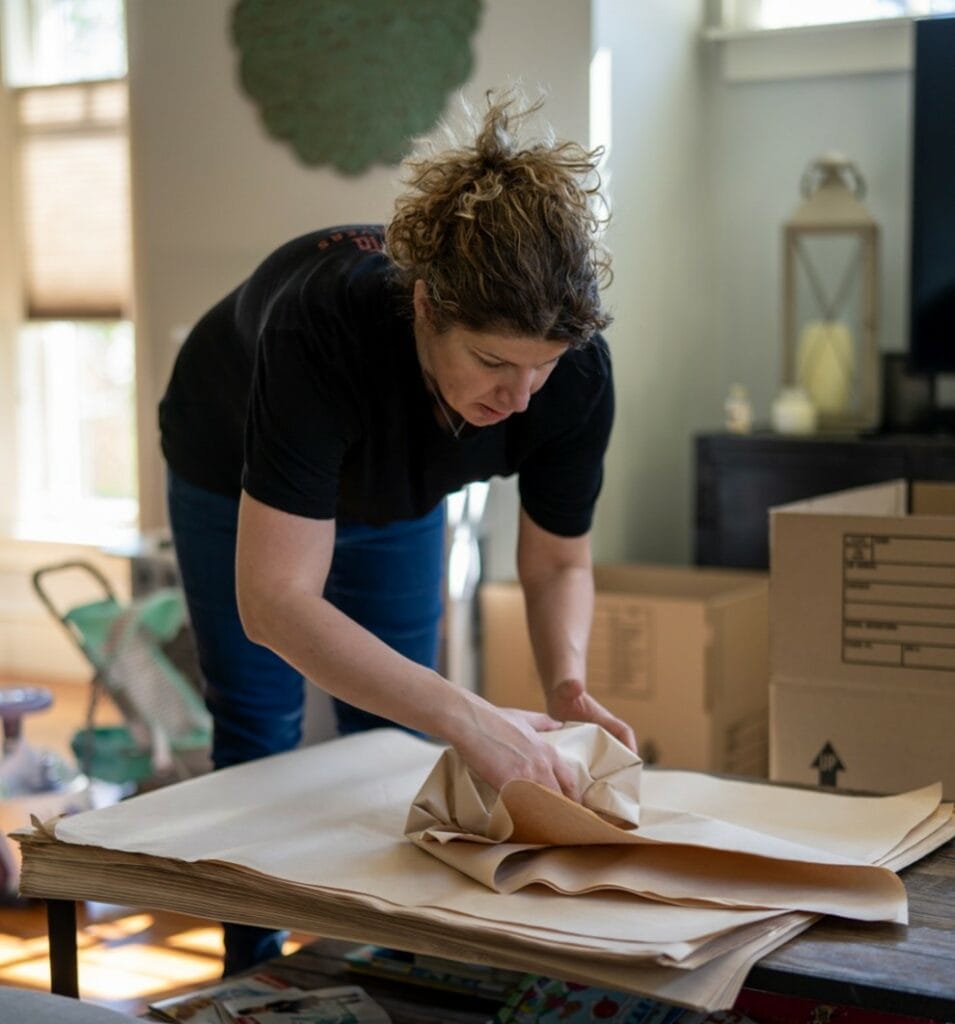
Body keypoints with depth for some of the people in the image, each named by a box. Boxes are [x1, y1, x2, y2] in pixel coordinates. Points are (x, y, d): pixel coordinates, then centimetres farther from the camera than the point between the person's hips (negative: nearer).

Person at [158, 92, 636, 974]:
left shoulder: (576, 370, -35)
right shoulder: (324, 322, -48)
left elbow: (559, 563, -18)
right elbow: (275, 601, -51)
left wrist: (568, 682, -39)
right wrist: (466, 718, -59)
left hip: (396, 495, 3)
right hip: (238, 479, -3)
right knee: (259, 737, 6)